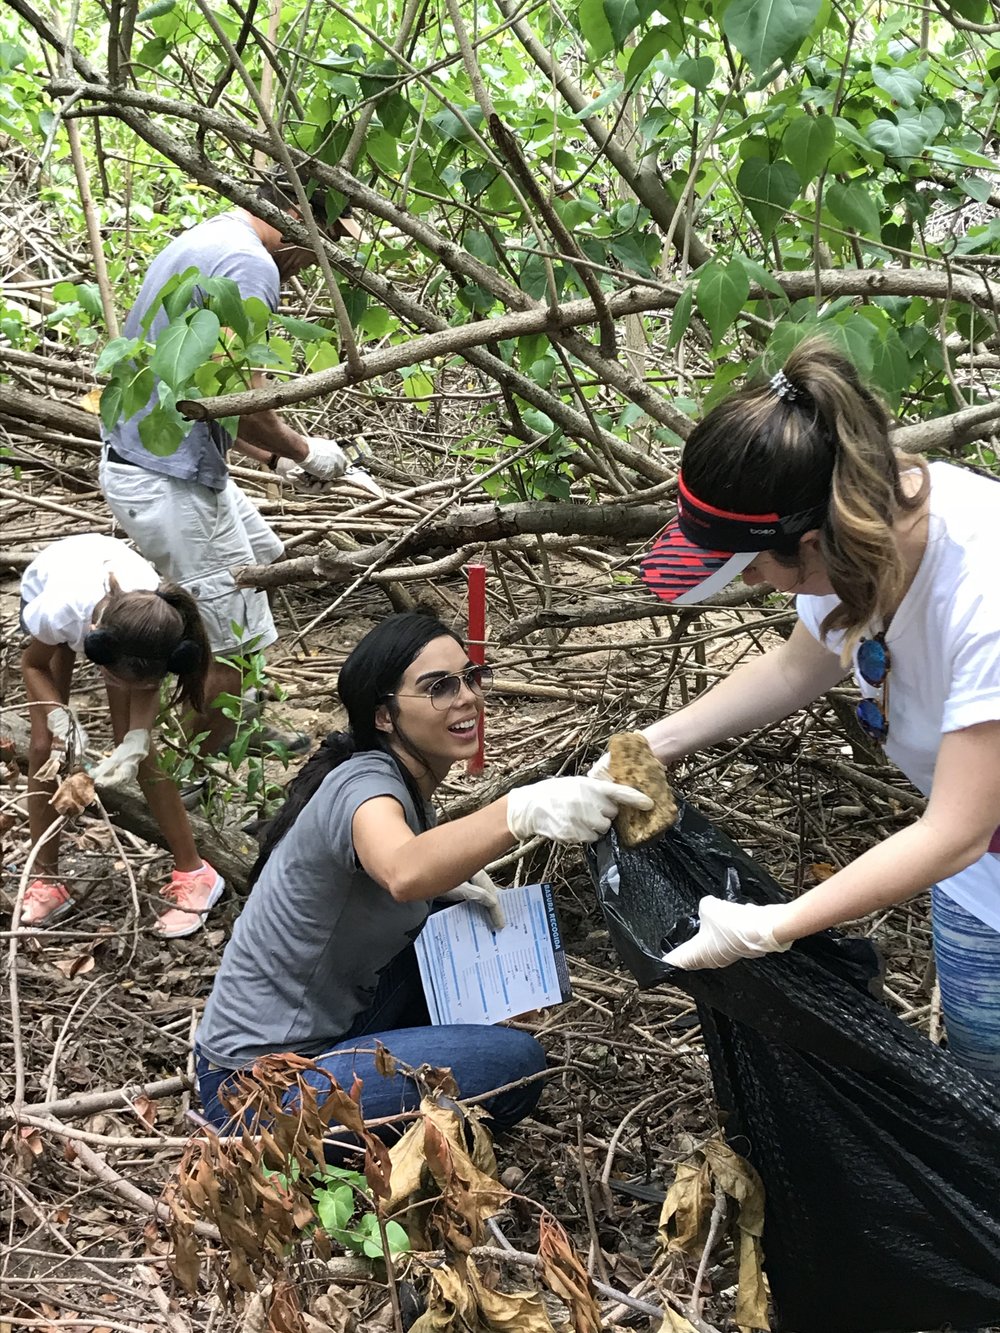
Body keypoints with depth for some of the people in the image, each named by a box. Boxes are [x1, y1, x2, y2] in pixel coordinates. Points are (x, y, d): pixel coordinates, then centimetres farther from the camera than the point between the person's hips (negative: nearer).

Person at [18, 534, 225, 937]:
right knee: (45, 745, -6)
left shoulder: (152, 617, -40)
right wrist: (60, 717, -35)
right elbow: (33, 665, -20)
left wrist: (134, 744, -34)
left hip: (120, 597, 0)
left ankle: (194, 873, 3)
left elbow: (146, 684, -18)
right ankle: (46, 882, 8)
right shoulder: (58, 610, -44)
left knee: (135, 747, -8)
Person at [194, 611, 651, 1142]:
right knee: (516, 1064, -18)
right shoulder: (365, 784, -22)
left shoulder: (406, 780, 4)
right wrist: (524, 810, -60)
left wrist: (444, 876, 4)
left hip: (325, 1028, 9)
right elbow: (403, 874, -46)